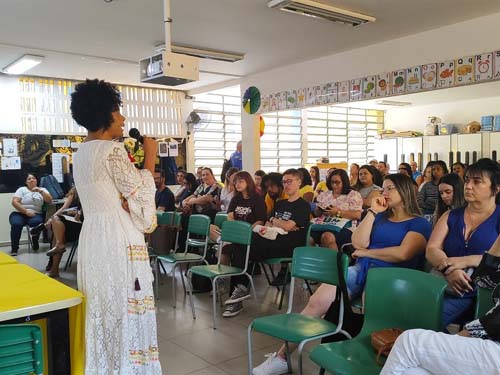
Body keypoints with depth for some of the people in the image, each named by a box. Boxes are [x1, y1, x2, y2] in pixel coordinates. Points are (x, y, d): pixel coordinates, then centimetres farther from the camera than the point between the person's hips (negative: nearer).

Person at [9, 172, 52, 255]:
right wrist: (26, 212, -14)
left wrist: (40, 191, -14)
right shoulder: (21, 189, 9)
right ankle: (14, 248, -17)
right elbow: (14, 202, -4)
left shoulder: (42, 189, 13)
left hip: (36, 214, 0)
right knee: (16, 224, -32)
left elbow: (49, 200, -2)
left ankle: (35, 242, -7)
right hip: (20, 213, 0)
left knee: (36, 222, -34)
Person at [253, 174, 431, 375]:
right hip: (361, 269, 5)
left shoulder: (419, 224, 8)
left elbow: (402, 254, -10)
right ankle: (281, 356, -10)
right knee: (316, 302, -17)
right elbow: (358, 243, 9)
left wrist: (366, 252, -1)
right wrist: (373, 211, 7)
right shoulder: (380, 217, 24)